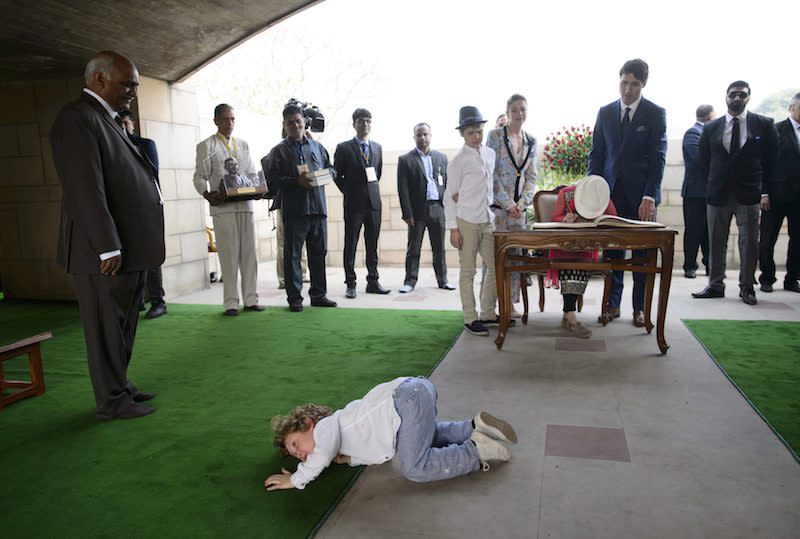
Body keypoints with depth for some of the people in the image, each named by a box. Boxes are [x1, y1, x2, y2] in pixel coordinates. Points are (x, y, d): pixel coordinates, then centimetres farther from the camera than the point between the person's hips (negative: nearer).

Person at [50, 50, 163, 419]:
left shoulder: (108, 120, 17)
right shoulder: (78, 118, -13)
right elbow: (86, 190, -21)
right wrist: (108, 247, -22)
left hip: (128, 248, 9)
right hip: (105, 251, -9)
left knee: (123, 325, 17)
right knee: (107, 327, 3)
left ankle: (119, 386, 31)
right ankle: (111, 401, 16)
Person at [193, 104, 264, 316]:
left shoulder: (243, 145, 19)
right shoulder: (206, 146, 6)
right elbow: (199, 177, 2)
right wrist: (208, 194, -17)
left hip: (245, 205, 4)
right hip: (223, 207, -4)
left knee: (249, 253, 3)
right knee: (229, 255, -3)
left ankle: (251, 299, 10)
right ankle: (231, 303, 3)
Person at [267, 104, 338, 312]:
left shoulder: (317, 146, 17)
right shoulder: (278, 151, 4)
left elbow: (331, 168, 19)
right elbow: (273, 178, -5)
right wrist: (297, 181, -17)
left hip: (318, 206, 4)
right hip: (294, 209, -4)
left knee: (319, 252, 8)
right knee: (292, 254, 0)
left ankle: (318, 294, 18)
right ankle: (294, 298, 8)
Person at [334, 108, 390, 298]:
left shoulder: (377, 147, 12)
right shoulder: (344, 148, -1)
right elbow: (337, 176, 4)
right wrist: (350, 193, 5)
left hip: (374, 202, 4)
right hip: (354, 204, -4)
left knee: (372, 245, 8)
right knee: (350, 245, 0)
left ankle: (373, 282, 14)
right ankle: (350, 284, 6)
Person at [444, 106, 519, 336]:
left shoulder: (490, 154, 10)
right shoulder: (459, 161, -7)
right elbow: (450, 197, -7)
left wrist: (508, 204, 4)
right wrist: (453, 228, -12)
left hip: (488, 220, 6)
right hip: (467, 222, -6)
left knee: (496, 267, 9)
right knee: (468, 272, 1)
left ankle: (488, 313, 23)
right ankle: (470, 318, 11)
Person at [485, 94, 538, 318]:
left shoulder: (531, 141, 13)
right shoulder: (495, 135, -3)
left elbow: (531, 177, 13)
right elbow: (490, 173, -8)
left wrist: (523, 202, -3)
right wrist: (507, 203, -12)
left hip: (520, 206, 5)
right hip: (497, 204, -5)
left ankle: (510, 303, 16)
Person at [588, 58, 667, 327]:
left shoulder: (656, 113, 1)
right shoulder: (605, 112, 9)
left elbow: (658, 157, -6)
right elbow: (596, 152, 10)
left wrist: (649, 196, -15)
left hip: (641, 194, -2)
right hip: (611, 192, 2)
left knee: (642, 252, 5)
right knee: (612, 250, 4)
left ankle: (639, 307, 14)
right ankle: (612, 303, 15)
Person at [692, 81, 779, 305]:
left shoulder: (764, 125, 1)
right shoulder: (711, 128, 5)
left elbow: (771, 160, 5)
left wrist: (765, 190, 3)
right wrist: (717, 181, 11)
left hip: (749, 195, -1)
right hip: (718, 195, 2)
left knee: (749, 243, 2)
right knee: (716, 243, 7)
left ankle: (747, 287, 13)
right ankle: (715, 285, 17)